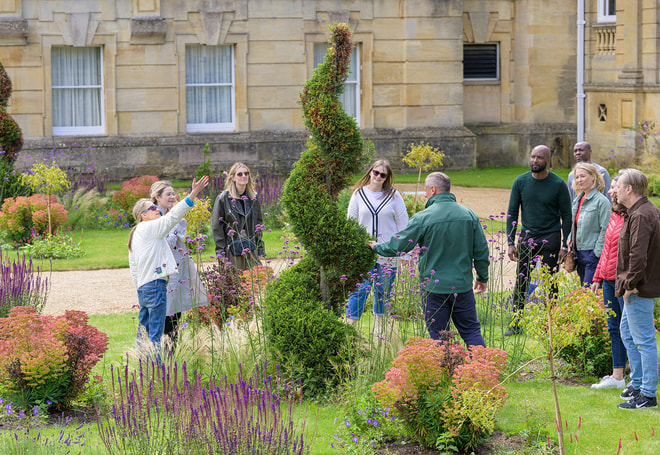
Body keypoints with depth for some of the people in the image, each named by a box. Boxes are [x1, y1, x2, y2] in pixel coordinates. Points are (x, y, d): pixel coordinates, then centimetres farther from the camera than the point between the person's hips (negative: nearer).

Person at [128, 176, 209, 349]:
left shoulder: (134, 235, 19)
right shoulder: (150, 227, -6)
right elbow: (172, 217, -18)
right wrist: (193, 195, -22)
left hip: (143, 288, 9)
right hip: (155, 285, -9)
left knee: (144, 331, 12)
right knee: (155, 334, -8)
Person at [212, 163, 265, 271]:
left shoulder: (253, 198, 11)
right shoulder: (223, 198, -3)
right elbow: (217, 226, -4)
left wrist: (260, 250, 11)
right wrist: (221, 251, -9)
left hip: (251, 250, 4)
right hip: (231, 250, -4)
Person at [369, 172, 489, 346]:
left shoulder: (423, 218, -12)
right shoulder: (469, 215, 0)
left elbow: (399, 245, -3)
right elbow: (481, 250, 6)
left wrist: (377, 247, 17)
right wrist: (482, 278, 20)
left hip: (434, 288, -3)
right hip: (463, 285, 3)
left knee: (439, 336, 6)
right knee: (471, 330, 12)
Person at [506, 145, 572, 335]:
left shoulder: (558, 184, -6)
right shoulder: (520, 182, 1)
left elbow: (566, 216, -1)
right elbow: (512, 213, 6)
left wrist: (565, 246, -6)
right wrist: (511, 243, -1)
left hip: (550, 238, -2)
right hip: (527, 237, 2)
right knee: (521, 282, 3)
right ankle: (516, 324, 12)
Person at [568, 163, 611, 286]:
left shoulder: (601, 201, -12)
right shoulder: (577, 200, 14)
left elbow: (605, 230, -15)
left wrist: (597, 253, -17)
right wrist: (570, 238, 10)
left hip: (593, 254, -8)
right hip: (579, 253, 8)